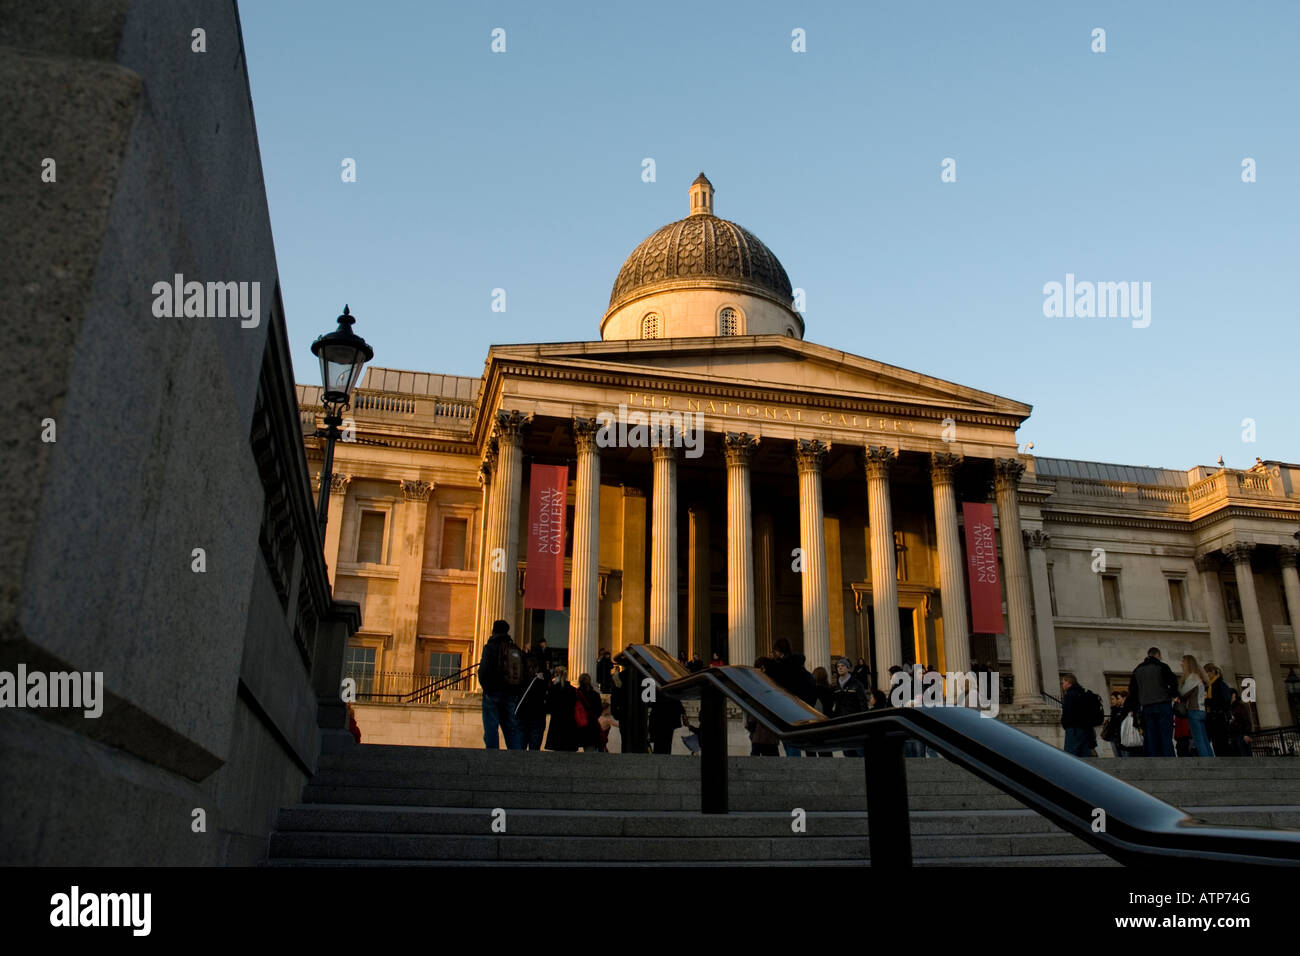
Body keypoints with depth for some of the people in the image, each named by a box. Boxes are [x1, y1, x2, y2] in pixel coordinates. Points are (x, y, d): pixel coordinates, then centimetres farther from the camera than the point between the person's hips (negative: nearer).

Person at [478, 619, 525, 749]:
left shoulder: (490, 647, -6)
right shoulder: (517, 650, 11)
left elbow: (483, 671, -14)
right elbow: (524, 674, 10)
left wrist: (486, 688, -1)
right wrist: (516, 691, 13)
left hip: (493, 694, -5)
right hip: (512, 695, 5)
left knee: (491, 728, -1)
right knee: (512, 729, 10)